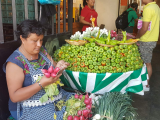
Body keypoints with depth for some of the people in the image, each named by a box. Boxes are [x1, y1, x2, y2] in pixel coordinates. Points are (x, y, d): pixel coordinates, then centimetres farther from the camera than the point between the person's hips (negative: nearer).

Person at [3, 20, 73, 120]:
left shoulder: (42, 51, 4)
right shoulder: (15, 62, -16)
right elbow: (14, 96, -18)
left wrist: (58, 66, -12)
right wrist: (41, 84, -29)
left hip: (56, 97, 7)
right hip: (33, 109, -6)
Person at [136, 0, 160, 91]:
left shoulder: (148, 8, -19)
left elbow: (144, 28, -22)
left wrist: (137, 37, -7)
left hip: (146, 41, -9)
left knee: (146, 63, 2)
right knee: (148, 63, 16)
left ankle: (146, 85, 14)